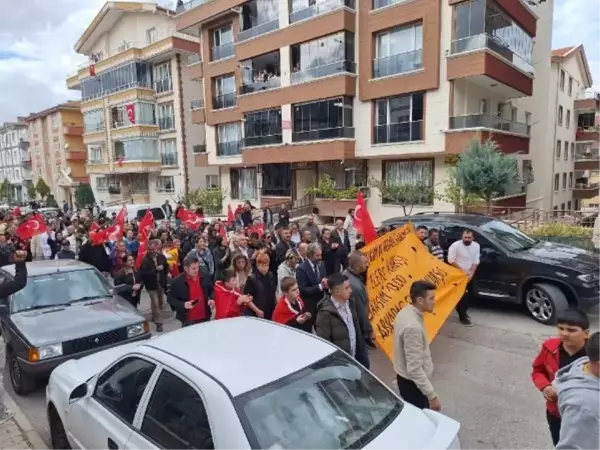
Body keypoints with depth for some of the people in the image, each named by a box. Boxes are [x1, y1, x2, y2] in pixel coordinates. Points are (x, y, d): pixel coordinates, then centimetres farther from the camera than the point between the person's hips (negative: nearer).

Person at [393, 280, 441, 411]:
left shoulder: (404, 312, -3)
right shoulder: (413, 326, -32)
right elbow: (414, 369, -29)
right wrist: (432, 396, -25)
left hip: (404, 376, 9)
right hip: (412, 381, -9)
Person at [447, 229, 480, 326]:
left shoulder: (476, 246, -1)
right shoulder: (455, 245, -17)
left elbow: (476, 261, 0)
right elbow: (450, 260, -17)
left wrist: (471, 273, -12)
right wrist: (462, 270, -20)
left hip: (469, 275, 6)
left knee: (468, 294, 13)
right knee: (461, 295, -6)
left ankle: (464, 311, 33)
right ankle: (463, 316, 0)